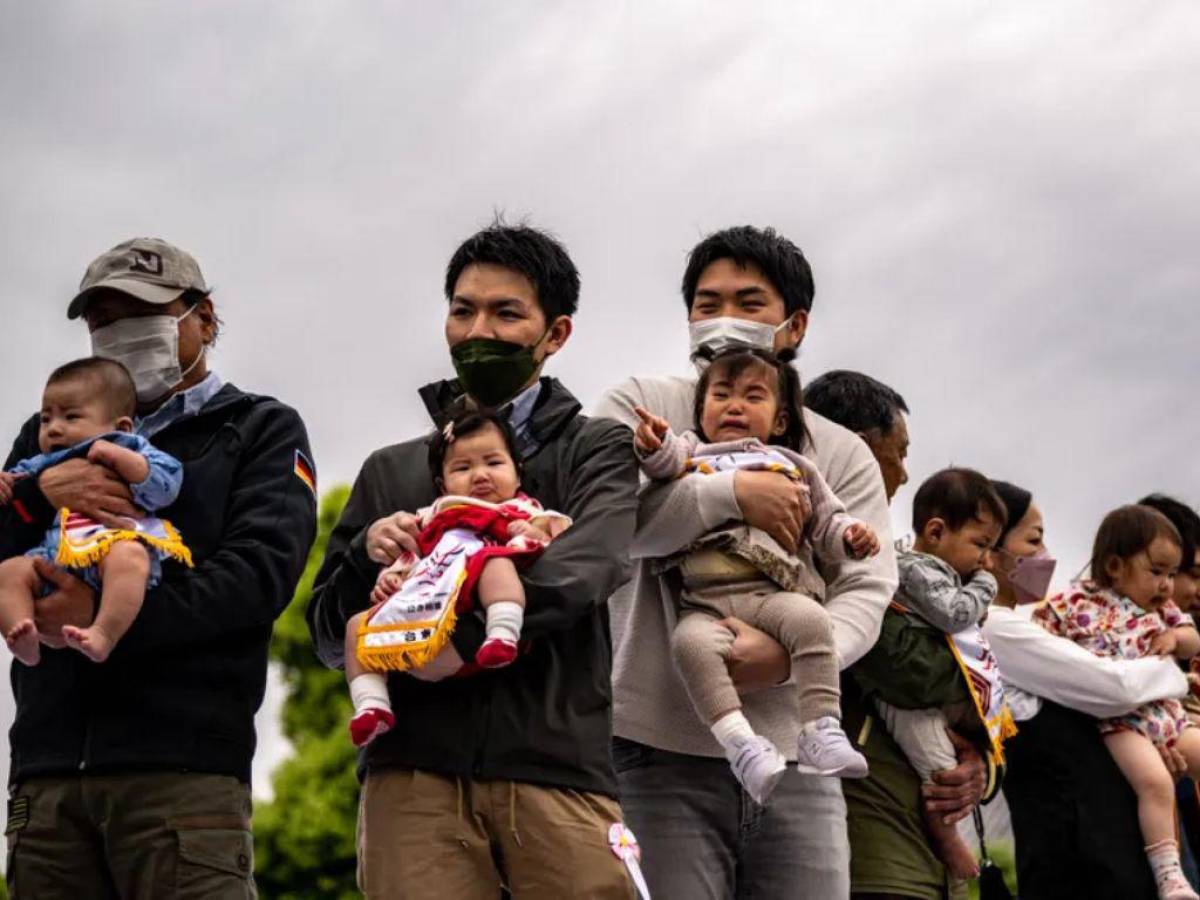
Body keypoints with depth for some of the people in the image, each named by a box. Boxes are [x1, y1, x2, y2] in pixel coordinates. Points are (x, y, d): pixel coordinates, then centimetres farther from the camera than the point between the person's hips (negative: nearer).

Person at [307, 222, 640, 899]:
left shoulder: (597, 450, 12)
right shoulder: (391, 472, 18)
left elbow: (585, 570, -8)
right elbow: (330, 639, 17)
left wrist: (465, 638, -21)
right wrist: (366, 555, -3)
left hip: (557, 768, -1)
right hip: (414, 770, 2)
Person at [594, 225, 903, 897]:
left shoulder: (842, 453, 13)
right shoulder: (638, 408, 7)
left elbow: (868, 590, 1)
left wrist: (790, 656, -19)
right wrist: (731, 493, -15)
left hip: (796, 760, 3)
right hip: (662, 751, -3)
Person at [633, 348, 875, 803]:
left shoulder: (794, 467, 28)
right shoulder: (691, 455, 26)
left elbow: (826, 523, 25)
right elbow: (668, 460, 4)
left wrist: (849, 534, 4)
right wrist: (655, 445, -18)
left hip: (774, 592, 1)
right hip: (704, 600, -1)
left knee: (809, 619, -33)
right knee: (691, 641, -34)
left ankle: (821, 732, -32)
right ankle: (740, 743, -39)